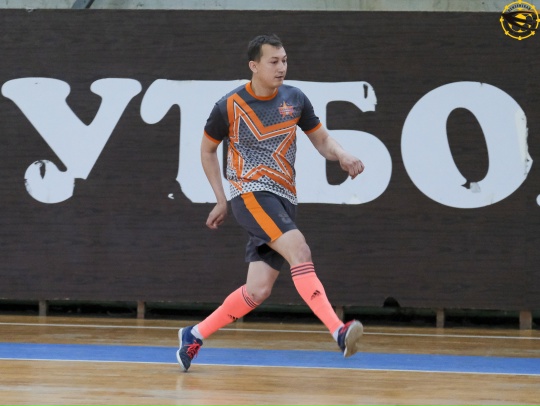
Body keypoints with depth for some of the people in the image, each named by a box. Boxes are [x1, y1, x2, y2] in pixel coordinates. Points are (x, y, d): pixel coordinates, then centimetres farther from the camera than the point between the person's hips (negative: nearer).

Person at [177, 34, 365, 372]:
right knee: (299, 250, -29)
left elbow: (322, 140, 15)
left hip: (283, 201, 5)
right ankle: (339, 331, -40)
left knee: (258, 290, -1)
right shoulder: (230, 107, -4)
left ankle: (195, 335, 17)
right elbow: (208, 150, 11)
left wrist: (343, 156, -8)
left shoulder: (295, 99, 6)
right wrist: (222, 200, 9)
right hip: (252, 194, -5)